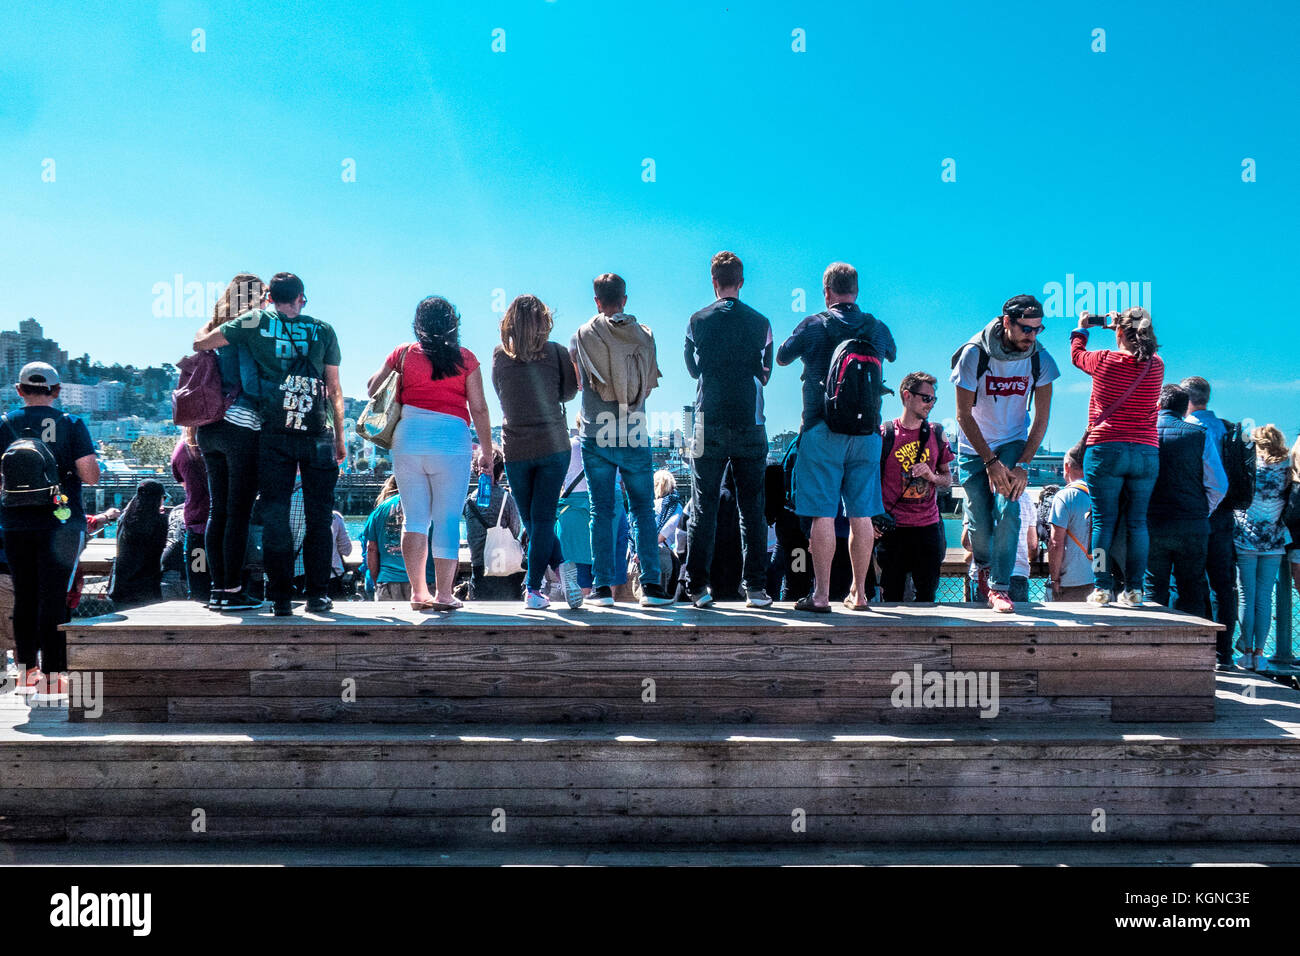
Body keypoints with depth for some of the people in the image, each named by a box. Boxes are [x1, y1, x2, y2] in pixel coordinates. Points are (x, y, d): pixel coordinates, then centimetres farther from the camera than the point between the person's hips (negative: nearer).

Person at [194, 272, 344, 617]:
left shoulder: (256, 323, 5)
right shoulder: (323, 330, 7)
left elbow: (200, 342, 10)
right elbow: (335, 390, 7)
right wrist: (340, 439, 14)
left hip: (274, 434, 0)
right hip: (318, 434, 0)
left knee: (275, 517, 4)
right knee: (319, 517, 8)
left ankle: (281, 598, 2)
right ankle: (318, 594, 7)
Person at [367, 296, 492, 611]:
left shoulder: (404, 353, 7)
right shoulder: (465, 358, 3)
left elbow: (372, 386, 17)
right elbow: (479, 409, 2)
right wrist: (487, 452, 9)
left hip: (408, 435, 2)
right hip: (451, 440, -2)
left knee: (414, 518, 10)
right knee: (447, 520, 2)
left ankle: (418, 592, 11)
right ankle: (444, 594, 0)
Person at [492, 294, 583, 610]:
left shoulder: (500, 356, -2)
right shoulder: (557, 352, -5)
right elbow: (568, 393, 7)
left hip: (516, 450, 1)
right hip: (553, 447, 0)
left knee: (532, 521, 13)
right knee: (543, 519, 3)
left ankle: (561, 566, 0)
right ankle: (534, 590, -4)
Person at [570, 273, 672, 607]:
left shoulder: (582, 336, 1)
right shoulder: (644, 335, 3)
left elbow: (576, 383, 12)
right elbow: (651, 383, 11)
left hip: (597, 437, 0)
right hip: (635, 436, 0)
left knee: (602, 512, 4)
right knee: (644, 510, 8)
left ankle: (603, 587, 4)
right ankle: (651, 585, 4)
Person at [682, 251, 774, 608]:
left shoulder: (697, 321, 1)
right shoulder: (760, 323, 1)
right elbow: (765, 373, 12)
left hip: (709, 426, 0)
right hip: (750, 426, 0)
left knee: (703, 508, 4)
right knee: (752, 508, 5)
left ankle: (697, 587, 3)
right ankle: (756, 588, 5)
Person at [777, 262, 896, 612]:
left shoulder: (812, 326, -3)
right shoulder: (878, 328, 6)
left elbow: (781, 358, 13)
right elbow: (892, 356, 27)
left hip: (822, 429, -3)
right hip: (867, 431, 3)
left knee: (822, 515, -2)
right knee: (861, 516, 7)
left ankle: (821, 594, -2)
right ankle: (858, 593, 13)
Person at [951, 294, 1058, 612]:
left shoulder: (1040, 359, -11)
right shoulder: (974, 354, -18)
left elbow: (1041, 418, -7)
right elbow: (963, 414, -16)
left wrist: (1023, 465, -17)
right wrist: (991, 462, -21)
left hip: (1014, 443, 1)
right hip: (974, 447, -1)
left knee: (1008, 510, -18)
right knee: (980, 519, -2)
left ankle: (999, 587, -10)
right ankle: (982, 566, 31)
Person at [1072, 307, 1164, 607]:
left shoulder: (1104, 361, -4)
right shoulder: (1157, 366, 4)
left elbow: (1077, 354, 17)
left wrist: (1081, 328, 36)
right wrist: (1122, 324, 37)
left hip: (1105, 450, -2)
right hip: (1146, 453, 3)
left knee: (1103, 521, 1)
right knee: (1137, 522, 6)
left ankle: (1102, 588, 0)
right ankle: (1134, 589, 6)